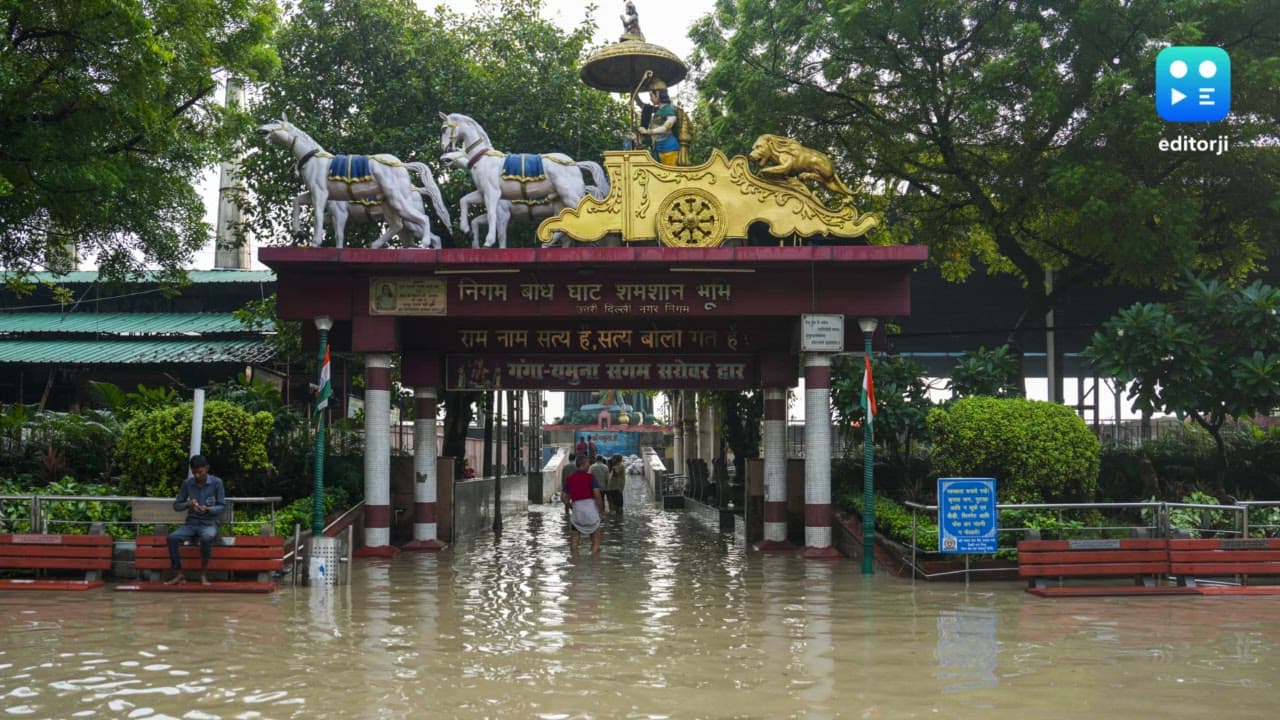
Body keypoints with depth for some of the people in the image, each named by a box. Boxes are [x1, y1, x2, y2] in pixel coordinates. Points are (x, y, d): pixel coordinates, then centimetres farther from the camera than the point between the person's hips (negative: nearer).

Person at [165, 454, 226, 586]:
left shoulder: (216, 482, -4)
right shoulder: (187, 483, 3)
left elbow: (222, 506, -3)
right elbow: (176, 505, 8)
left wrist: (207, 509, -22)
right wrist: (187, 504, -14)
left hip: (209, 524, -3)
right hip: (191, 523, 3)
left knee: (206, 538, -38)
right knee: (172, 537, -26)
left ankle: (204, 574, -20)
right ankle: (179, 575, -16)